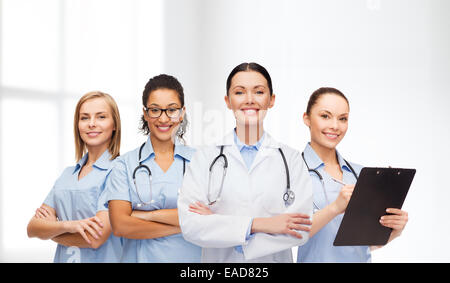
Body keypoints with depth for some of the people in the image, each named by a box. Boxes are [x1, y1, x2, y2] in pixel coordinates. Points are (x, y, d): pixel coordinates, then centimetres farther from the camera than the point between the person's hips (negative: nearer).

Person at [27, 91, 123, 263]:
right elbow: (32, 229, -1)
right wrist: (67, 225, -20)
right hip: (62, 257, 6)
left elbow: (95, 239, -20)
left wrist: (50, 229, -4)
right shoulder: (68, 174, 7)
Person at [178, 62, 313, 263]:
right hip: (220, 260, 0)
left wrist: (218, 224, -16)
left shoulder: (291, 159, -2)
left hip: (275, 258, 1)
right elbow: (190, 225, -14)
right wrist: (257, 224, -22)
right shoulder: (205, 158, -3)